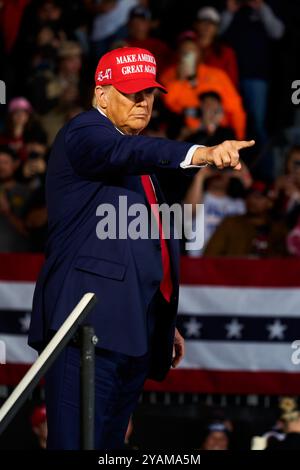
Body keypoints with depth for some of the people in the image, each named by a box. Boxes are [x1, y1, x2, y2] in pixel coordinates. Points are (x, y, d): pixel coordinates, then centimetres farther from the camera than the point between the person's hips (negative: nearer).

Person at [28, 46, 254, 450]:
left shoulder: (139, 155, 24)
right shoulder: (85, 134, -4)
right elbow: (125, 152, -28)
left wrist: (166, 324, 29)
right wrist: (200, 154, -44)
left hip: (136, 331, 9)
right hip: (92, 324, -9)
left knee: (110, 443, 8)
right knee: (78, 440, -15)